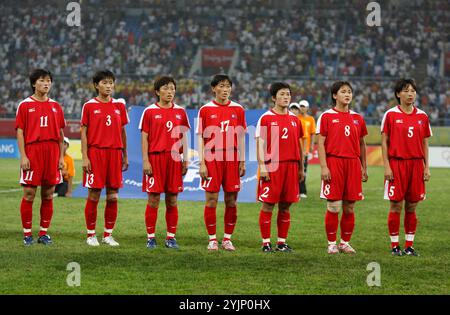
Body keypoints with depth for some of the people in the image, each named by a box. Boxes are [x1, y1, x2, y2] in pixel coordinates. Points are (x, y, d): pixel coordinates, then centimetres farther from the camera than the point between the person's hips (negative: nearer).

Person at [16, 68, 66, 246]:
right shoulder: (25, 105, 1)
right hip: (32, 151, -3)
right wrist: (23, 156, -10)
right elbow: (20, 132, -1)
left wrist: (61, 157, 6)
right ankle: (27, 234, 3)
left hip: (52, 152, 3)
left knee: (48, 194, 5)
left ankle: (44, 233, 13)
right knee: (29, 193, -4)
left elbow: (60, 134, 13)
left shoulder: (55, 106, 12)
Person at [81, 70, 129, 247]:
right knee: (94, 195, -2)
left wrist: (125, 155, 12)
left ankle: (108, 234, 11)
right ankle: (91, 234, 7)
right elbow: (84, 132, 0)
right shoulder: (89, 106, 1)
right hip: (95, 153, -3)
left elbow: (122, 131, 15)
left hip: (114, 153, 3)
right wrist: (85, 157, -7)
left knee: (113, 197, 2)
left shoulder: (119, 105, 10)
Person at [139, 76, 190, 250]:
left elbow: (184, 137, 12)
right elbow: (144, 137, 0)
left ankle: (171, 237, 10)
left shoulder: (180, 112, 10)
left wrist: (185, 160, 7)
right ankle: (151, 237, 5)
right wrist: (145, 161, -7)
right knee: (153, 200, -1)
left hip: (174, 159, 3)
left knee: (172, 201, 4)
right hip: (155, 158, -3)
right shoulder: (150, 111, 1)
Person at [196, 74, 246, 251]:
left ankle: (227, 238, 13)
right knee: (211, 200, -2)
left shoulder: (238, 109, 7)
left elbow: (241, 137, 10)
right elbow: (201, 138, 2)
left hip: (232, 161, 2)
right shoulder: (205, 110, 2)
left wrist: (242, 162, 4)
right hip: (212, 160, -2)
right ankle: (212, 239, 6)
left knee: (231, 200, 3)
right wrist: (202, 163, -5)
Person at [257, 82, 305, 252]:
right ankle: (266, 242, 3)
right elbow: (260, 144, -4)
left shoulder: (294, 120, 13)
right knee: (268, 205, -3)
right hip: (272, 166, -4)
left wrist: (301, 168, 14)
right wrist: (262, 166, -12)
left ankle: (282, 242, 13)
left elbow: (299, 145, 17)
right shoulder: (266, 118, -1)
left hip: (291, 166, 4)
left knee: (285, 206, 7)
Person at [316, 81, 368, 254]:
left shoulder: (357, 118, 12)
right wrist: (323, 166, -12)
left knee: (349, 207, 5)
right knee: (334, 207, -3)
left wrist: (364, 167, 13)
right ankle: (332, 243, 7)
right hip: (333, 162, -4)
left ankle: (345, 242, 15)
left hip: (353, 163, 4)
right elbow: (321, 143, -3)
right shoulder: (327, 116, 0)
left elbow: (361, 144, 17)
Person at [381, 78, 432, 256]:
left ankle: (409, 245, 12)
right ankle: (395, 245, 6)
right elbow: (384, 142, -1)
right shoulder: (391, 115, -2)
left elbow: (425, 143, 11)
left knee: (412, 206, 5)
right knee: (396, 206, -2)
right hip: (396, 163, -3)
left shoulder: (422, 116, 7)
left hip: (416, 164, 3)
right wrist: (386, 166, -8)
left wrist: (427, 167, 5)